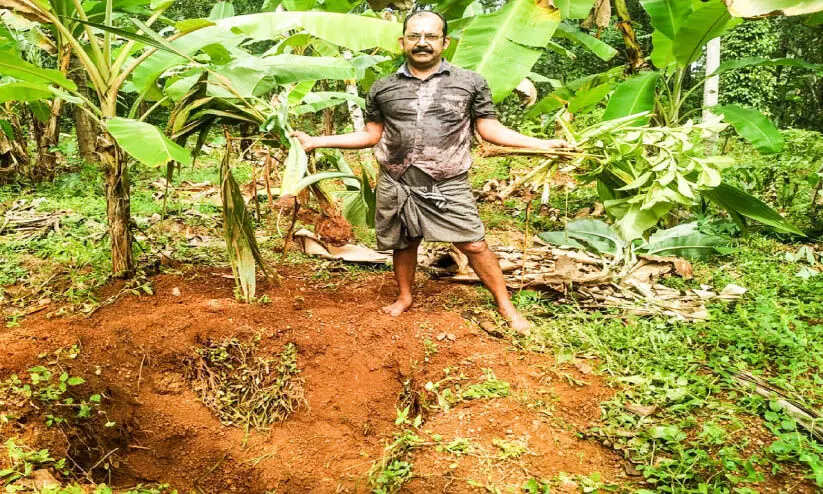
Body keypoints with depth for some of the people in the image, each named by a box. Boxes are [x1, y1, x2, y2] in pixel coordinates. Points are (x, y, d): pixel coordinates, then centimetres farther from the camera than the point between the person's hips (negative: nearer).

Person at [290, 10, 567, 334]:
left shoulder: (471, 82, 0)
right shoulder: (382, 89, 4)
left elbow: (490, 129, 2)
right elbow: (371, 135, 10)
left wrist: (541, 144, -7)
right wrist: (315, 141, 6)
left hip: (449, 187, -2)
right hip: (397, 186, 2)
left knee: (474, 246, -1)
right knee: (404, 244, 15)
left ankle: (506, 306, 16)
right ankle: (405, 297, 38)